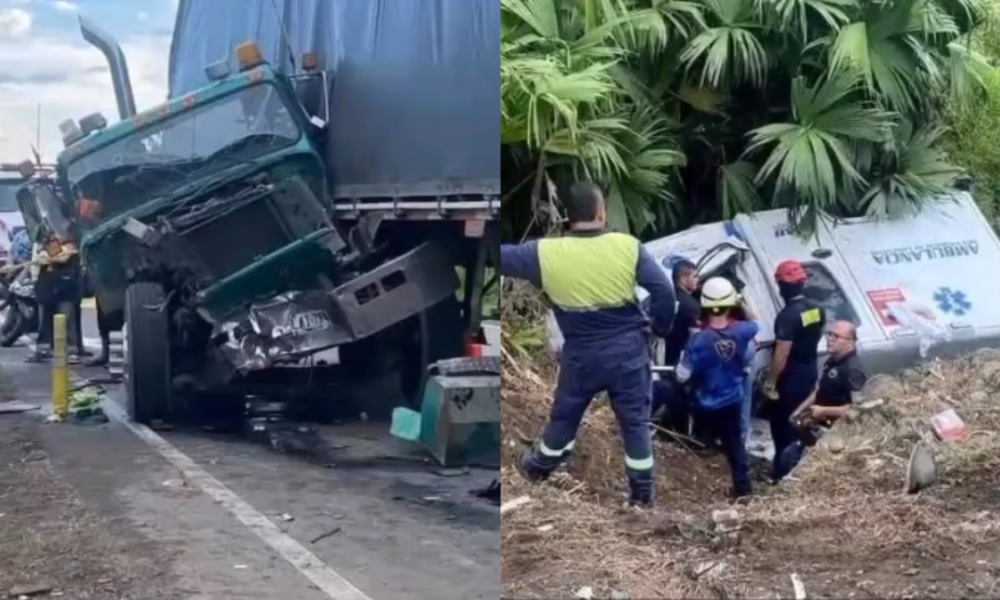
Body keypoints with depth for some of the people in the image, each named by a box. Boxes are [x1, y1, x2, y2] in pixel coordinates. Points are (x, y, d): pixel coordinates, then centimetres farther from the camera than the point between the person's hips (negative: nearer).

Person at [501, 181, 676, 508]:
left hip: (582, 355, 1)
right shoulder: (628, 246, -12)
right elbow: (664, 291, -11)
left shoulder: (546, 252, -13)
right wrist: (660, 328, 6)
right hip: (629, 350, 0)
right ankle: (642, 491, 23)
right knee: (636, 421, 14)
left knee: (564, 415, 23)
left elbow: (504, 257, -2)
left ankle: (539, 466, 44)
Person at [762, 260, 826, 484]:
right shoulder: (817, 309, 0)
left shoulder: (788, 315, -26)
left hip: (790, 378, -8)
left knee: (782, 425, 4)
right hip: (810, 373, 8)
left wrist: (770, 382, -18)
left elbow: (781, 354, -26)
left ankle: (783, 471, 9)